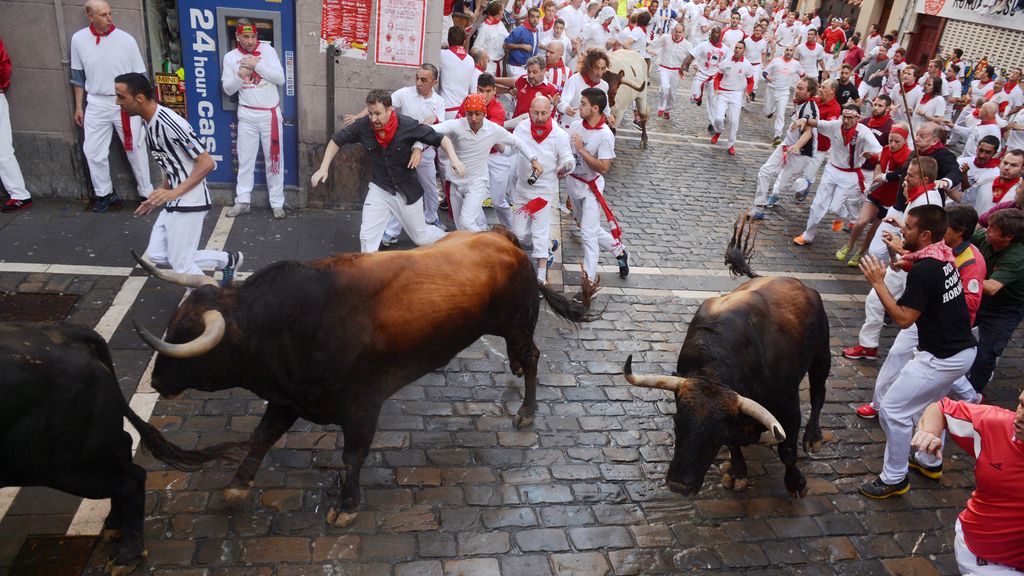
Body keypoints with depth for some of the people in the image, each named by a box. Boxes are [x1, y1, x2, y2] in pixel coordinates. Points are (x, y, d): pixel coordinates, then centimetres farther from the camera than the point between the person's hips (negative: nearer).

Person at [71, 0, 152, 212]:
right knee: (93, 152, 6)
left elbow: (140, 76, 1)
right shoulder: (78, 39, -1)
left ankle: (147, 192, 17)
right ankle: (104, 194, 21)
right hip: (96, 104, 2)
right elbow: (78, 76, 9)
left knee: (136, 149, 5)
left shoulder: (126, 39, -7)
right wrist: (78, 106, 10)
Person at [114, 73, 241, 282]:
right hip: (174, 204, 10)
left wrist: (175, 193, -26)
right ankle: (227, 260, 22)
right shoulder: (149, 123, 9)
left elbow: (206, 163, -22)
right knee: (157, 255, 14)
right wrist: (158, 199, 21)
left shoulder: (170, 123, -21)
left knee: (181, 266, -2)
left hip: (189, 204, -10)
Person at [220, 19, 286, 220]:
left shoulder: (267, 50, -3)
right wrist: (240, 75, -16)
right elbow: (228, 89, 2)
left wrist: (257, 64, -19)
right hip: (247, 115, 2)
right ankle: (242, 201, 14)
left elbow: (280, 79, -11)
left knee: (274, 158, 4)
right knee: (245, 159, 6)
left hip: (270, 113, -1)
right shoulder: (230, 57, 2)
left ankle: (277, 203, 11)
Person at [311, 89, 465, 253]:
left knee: (421, 237, 15)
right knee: (367, 237, -9)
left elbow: (441, 139, -16)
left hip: (408, 191, -1)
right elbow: (337, 140, -3)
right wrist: (323, 168, -10)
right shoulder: (363, 126, -18)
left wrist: (454, 158, -33)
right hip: (379, 189, 2)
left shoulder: (408, 125, -24)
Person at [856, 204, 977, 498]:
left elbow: (903, 319, -23)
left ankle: (894, 479, 7)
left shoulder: (923, 271, -25)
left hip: (942, 358, -10)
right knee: (931, 404, 27)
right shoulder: (944, 257, 4)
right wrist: (902, 250, 39)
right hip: (963, 349, 10)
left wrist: (878, 283, -20)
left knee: (893, 409, -4)